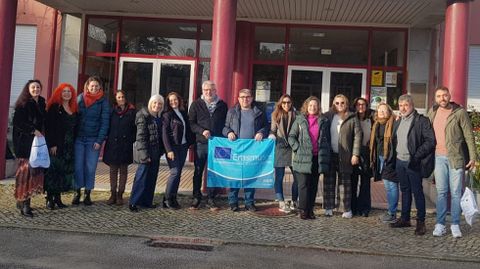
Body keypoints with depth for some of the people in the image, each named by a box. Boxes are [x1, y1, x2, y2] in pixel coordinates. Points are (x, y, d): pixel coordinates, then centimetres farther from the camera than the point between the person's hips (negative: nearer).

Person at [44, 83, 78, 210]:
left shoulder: (73, 109, 13)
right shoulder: (54, 107, -4)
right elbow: (49, 127, -10)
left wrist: (73, 144, 8)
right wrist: (52, 144, -16)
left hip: (69, 146, 6)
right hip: (56, 145, -6)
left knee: (64, 171, 7)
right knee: (53, 171, -4)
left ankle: (58, 198, 15)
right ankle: (50, 199, 3)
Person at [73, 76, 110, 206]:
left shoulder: (103, 101, -1)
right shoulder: (80, 98, 6)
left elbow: (105, 121, -5)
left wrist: (99, 140, -11)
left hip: (94, 140, -1)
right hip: (79, 138, 2)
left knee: (90, 167, 2)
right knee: (78, 166, 1)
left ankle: (87, 194, 13)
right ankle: (77, 192, 13)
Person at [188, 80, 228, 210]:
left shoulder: (222, 105, 8)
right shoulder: (196, 104, 5)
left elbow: (226, 123, 11)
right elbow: (191, 123, 2)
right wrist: (202, 131, -14)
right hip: (200, 143, 0)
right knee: (198, 171, 7)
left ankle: (211, 198, 14)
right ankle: (196, 197, 18)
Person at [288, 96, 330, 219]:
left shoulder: (323, 121, 11)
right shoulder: (300, 120, 6)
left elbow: (327, 139, 13)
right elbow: (291, 136, 5)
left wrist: (326, 155, 5)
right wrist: (298, 148, -6)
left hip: (318, 157, 3)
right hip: (303, 157, -2)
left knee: (314, 185, 7)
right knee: (304, 184, -5)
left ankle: (310, 210, 15)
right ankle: (303, 210, 1)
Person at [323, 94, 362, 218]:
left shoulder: (352, 118, 0)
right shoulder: (328, 116, 7)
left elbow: (357, 136, -4)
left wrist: (355, 154, -10)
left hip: (345, 156, -2)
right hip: (330, 155, 2)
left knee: (346, 183, 4)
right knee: (329, 183, 5)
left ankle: (347, 209, 11)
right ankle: (329, 208, 14)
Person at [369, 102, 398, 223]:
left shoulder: (393, 123, -9)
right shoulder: (377, 125, 15)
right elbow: (374, 142, 21)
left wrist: (391, 157, -20)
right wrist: (373, 159, 17)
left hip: (390, 158, -8)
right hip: (380, 158, 8)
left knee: (391, 185, -4)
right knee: (387, 186, 15)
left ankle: (392, 213, 3)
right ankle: (391, 212, 25)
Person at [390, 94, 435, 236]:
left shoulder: (422, 120, -8)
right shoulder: (398, 122, 15)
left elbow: (430, 141, -14)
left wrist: (416, 156, -17)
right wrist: (396, 154, 8)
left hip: (413, 162, -7)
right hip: (400, 161, 7)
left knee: (417, 192, -1)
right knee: (405, 190, 14)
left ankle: (421, 222, 6)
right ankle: (405, 219, 22)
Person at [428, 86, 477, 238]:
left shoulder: (460, 112, -6)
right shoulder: (433, 112, 7)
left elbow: (469, 136, -5)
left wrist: (473, 157, -8)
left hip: (456, 157, -3)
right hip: (438, 157, 3)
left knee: (456, 192, 2)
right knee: (441, 192, 7)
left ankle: (455, 224, 11)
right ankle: (440, 224, 12)